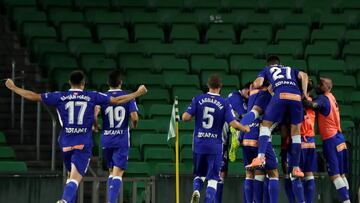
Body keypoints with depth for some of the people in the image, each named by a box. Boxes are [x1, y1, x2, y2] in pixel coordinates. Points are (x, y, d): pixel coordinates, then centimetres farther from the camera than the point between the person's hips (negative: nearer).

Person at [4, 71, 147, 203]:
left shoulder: (59, 97, 3)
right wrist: (138, 93, 16)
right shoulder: (92, 97, 1)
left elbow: (33, 96, 6)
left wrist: (13, 87, 18)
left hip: (66, 143, 3)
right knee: (76, 177, -13)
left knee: (73, 174, 23)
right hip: (83, 143, -3)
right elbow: (117, 101, 4)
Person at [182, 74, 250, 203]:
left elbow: (185, 117, -7)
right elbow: (233, 123, -11)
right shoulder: (224, 104, -5)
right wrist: (245, 128, 8)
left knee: (199, 174, 18)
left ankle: (196, 190, -11)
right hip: (215, 146, -2)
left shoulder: (198, 99, -1)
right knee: (212, 179, 5)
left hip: (199, 144, 2)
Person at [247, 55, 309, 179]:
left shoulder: (267, 69, 30)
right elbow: (303, 75, 18)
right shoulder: (290, 69, 37)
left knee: (266, 125, 9)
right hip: (296, 97, 2)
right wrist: (304, 94, 19)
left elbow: (257, 84, 14)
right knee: (296, 130, 13)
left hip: (280, 96, -2)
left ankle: (261, 156, -14)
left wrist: (253, 85, 36)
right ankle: (296, 168, 12)